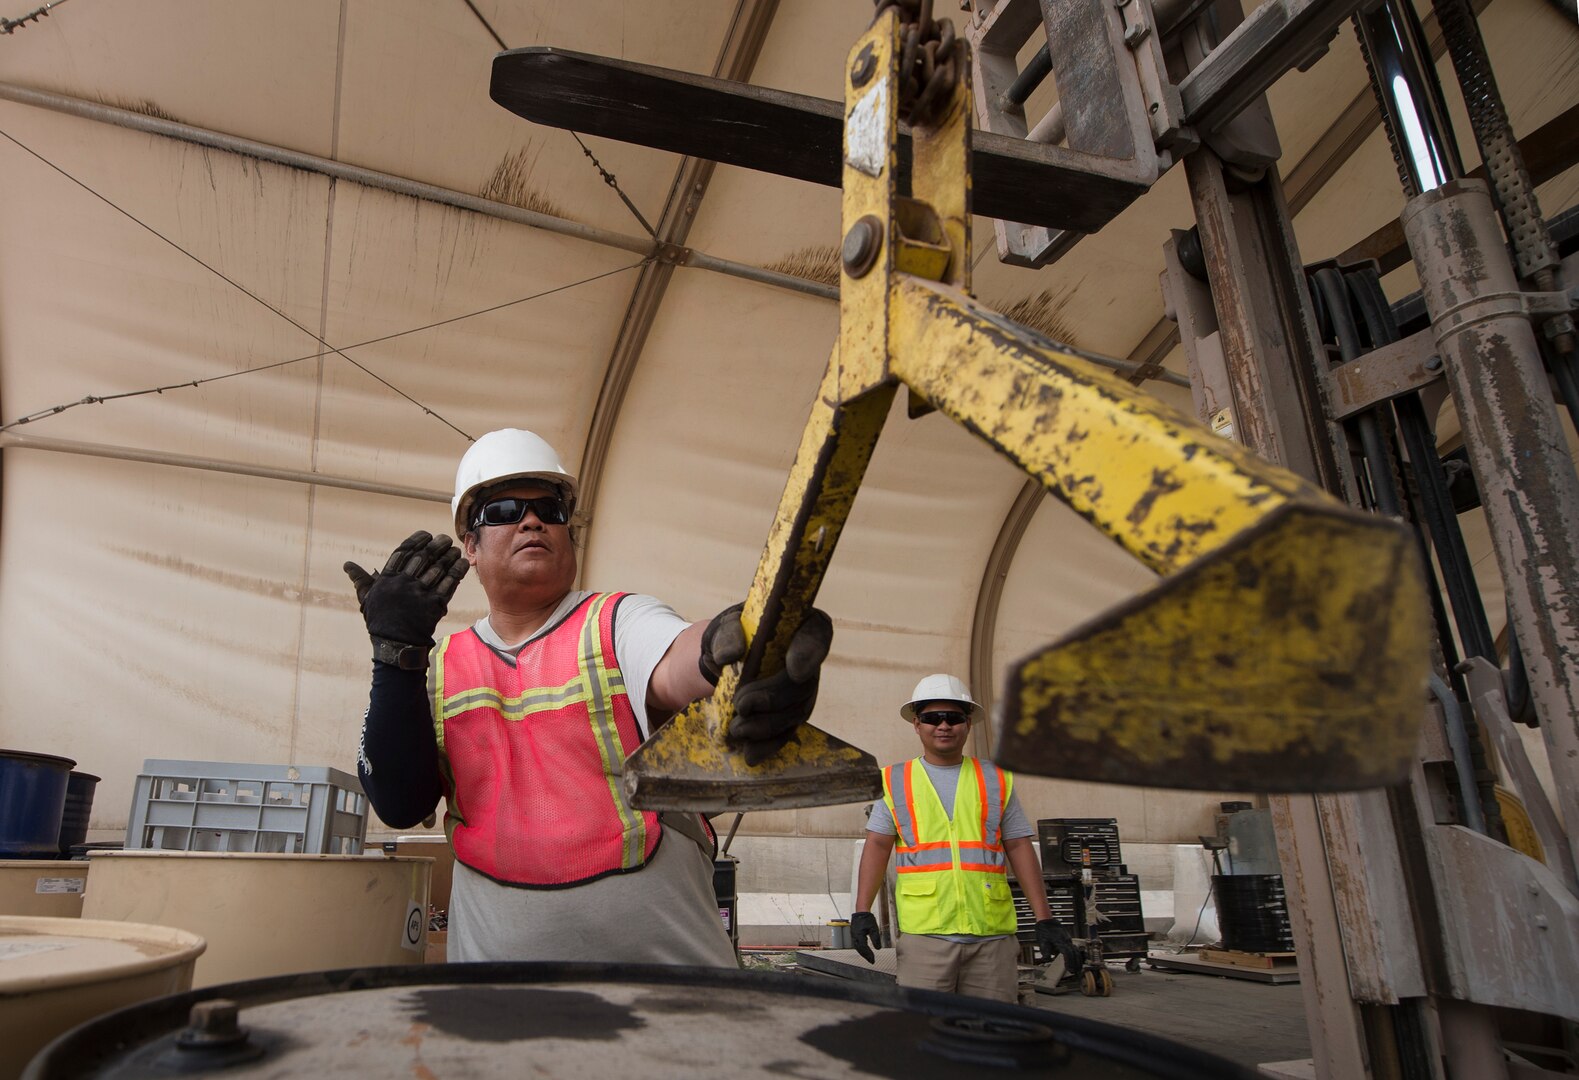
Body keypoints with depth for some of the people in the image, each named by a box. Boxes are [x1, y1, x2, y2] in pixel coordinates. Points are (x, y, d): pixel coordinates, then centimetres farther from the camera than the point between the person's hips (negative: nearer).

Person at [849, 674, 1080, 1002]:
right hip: (923, 934, -1)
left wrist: (1045, 920, 4)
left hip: (993, 935, 2)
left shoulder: (996, 780, 13)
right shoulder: (895, 781, 10)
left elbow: (1019, 848, 10)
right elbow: (877, 846, 5)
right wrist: (862, 911, -6)